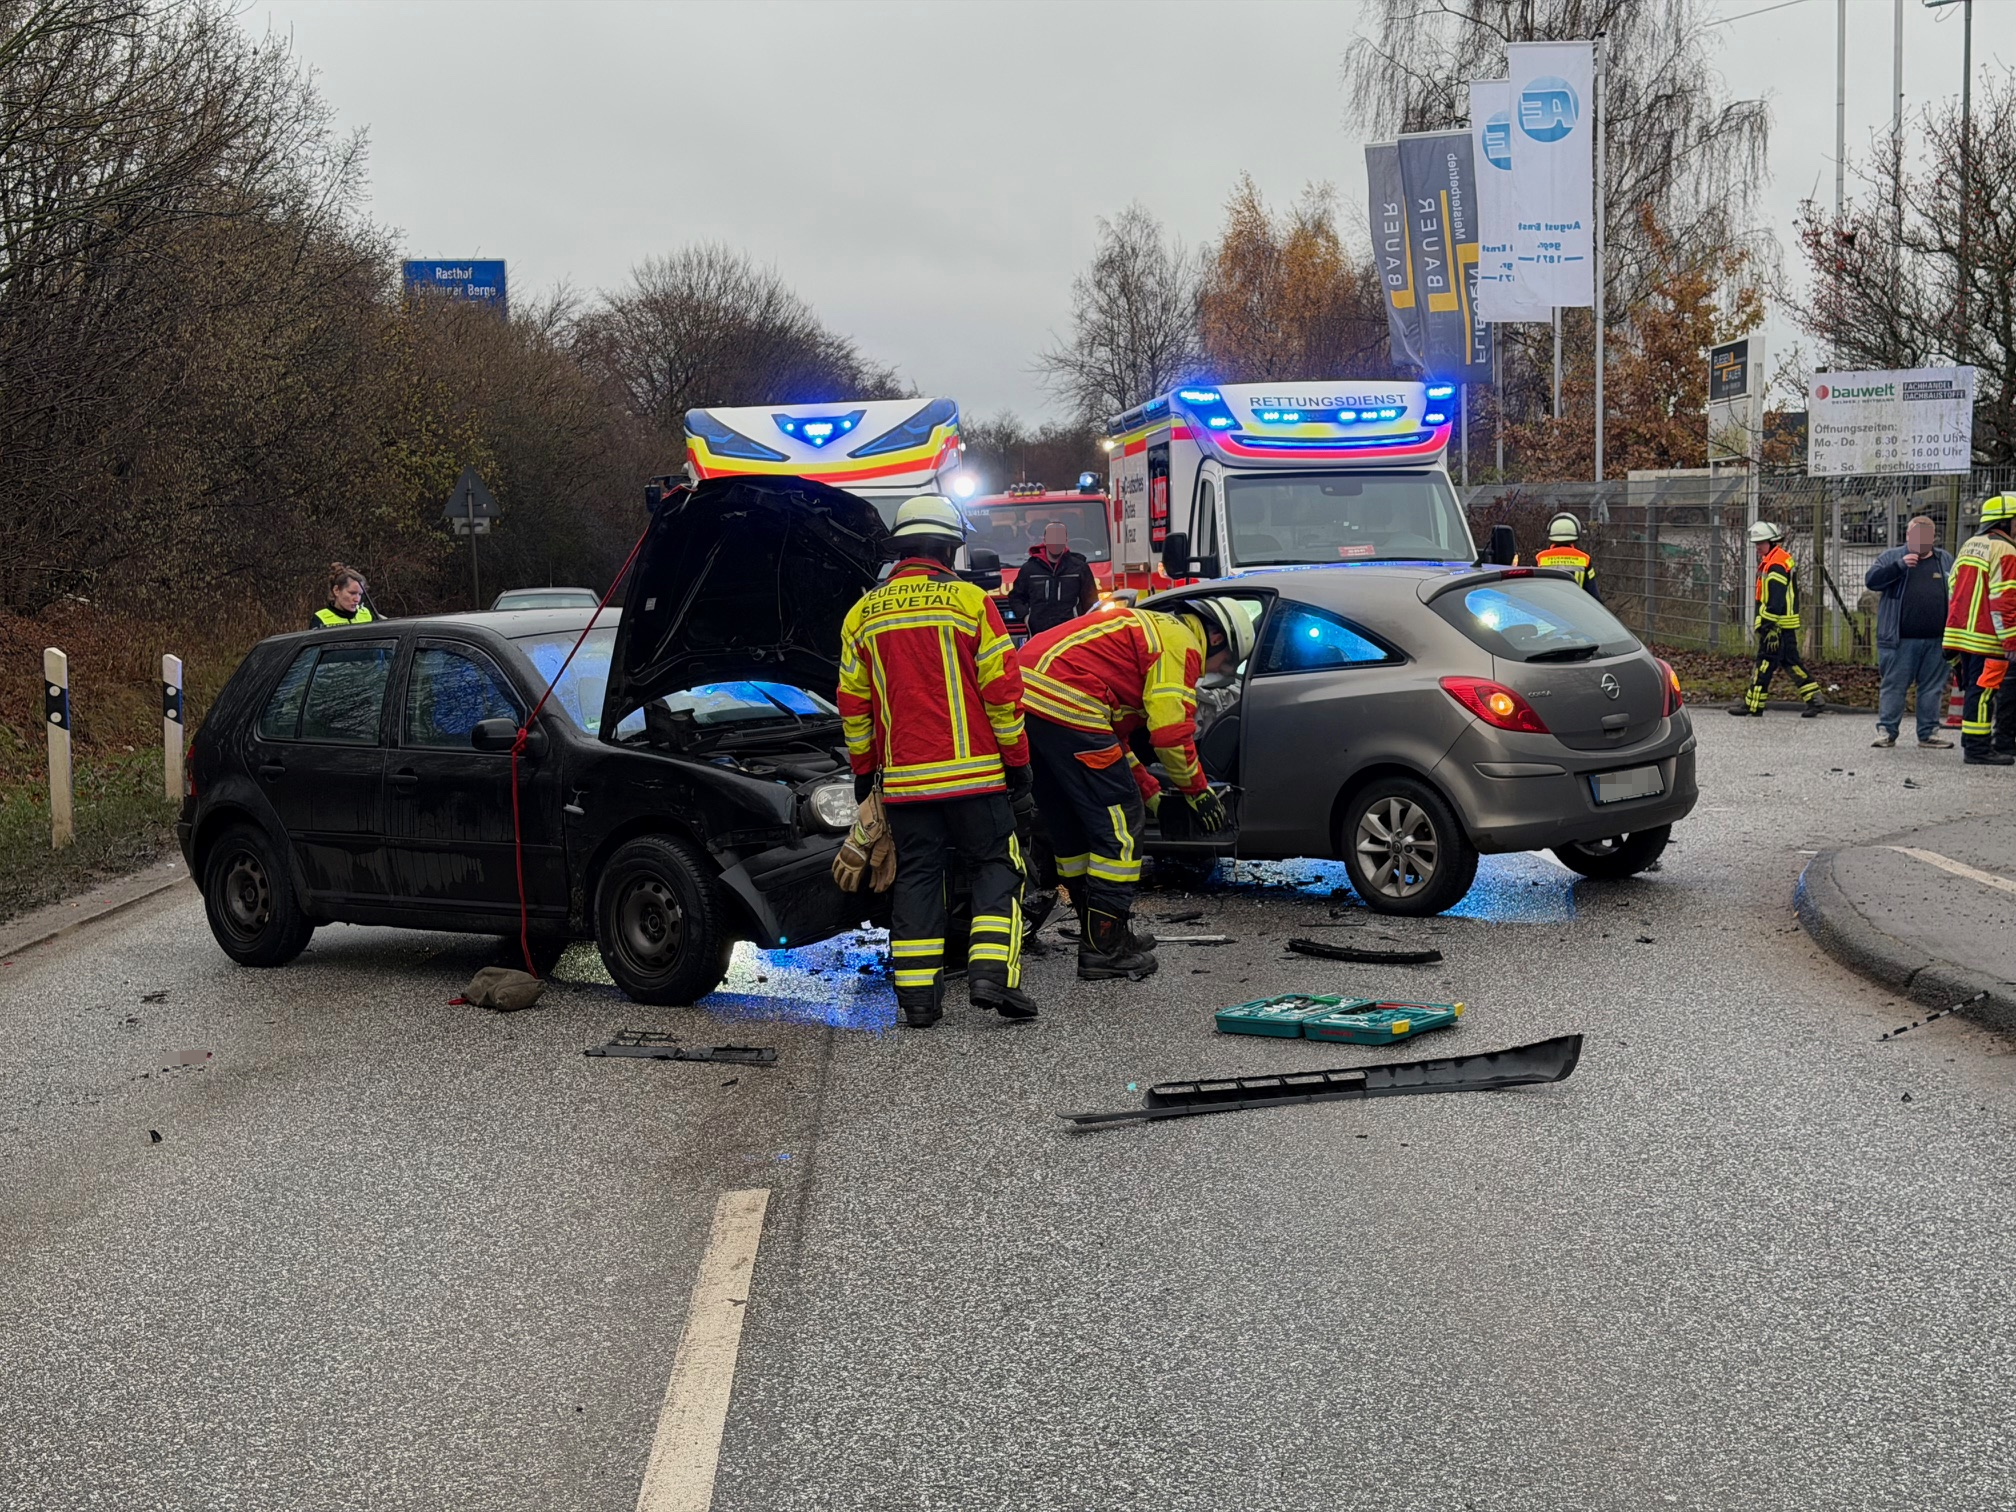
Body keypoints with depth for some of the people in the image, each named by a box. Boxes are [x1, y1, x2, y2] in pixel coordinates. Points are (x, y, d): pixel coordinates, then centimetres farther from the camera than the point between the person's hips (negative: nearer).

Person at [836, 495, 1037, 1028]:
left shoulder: (863, 615, 8)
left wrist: (863, 768, 20)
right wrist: (1016, 759, 2)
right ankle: (992, 972, -9)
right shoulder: (969, 601, -4)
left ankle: (917, 994, 6)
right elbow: (1002, 689, -5)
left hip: (902, 778, 4)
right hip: (973, 772, -3)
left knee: (916, 875, 9)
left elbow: (853, 703, 11)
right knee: (995, 867, 6)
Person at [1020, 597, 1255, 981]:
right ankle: (1105, 948, 1)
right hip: (1064, 704, -11)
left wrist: (1151, 793, 30)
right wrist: (1197, 791, 7)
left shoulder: (1152, 630, 32)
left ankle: (1098, 934, 31)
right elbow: (1171, 730, -7)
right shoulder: (1181, 643, 1)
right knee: (1120, 822, -2)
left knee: (1073, 828, 20)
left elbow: (1112, 733, 32)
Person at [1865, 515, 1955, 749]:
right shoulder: (1892, 557, 5)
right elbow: (1871, 580, -8)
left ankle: (1929, 732, 15)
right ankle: (1886, 730, 6)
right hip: (1900, 640, -3)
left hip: (1936, 641, 3)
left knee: (1933, 687, 7)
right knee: (1894, 685, 0)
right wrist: (1900, 565, -19)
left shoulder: (1946, 561, 12)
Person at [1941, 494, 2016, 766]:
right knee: (1983, 691, -6)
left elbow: (1954, 591, 19)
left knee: (1975, 689, 13)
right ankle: (1977, 748, -5)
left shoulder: (1968, 546, 16)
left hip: (1960, 632, 9)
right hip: (1985, 638, -9)